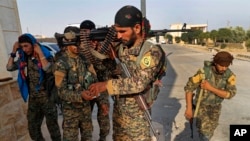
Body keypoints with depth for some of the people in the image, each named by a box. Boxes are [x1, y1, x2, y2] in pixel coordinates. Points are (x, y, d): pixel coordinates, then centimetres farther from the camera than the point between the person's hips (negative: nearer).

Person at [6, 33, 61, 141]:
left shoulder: (46, 55, -11)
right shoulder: (24, 58, 6)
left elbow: (48, 69, -28)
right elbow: (9, 67, 6)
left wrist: (40, 53, -24)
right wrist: (14, 51, 0)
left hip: (47, 97, -6)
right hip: (33, 98, 6)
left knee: (52, 125, 7)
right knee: (33, 128, 17)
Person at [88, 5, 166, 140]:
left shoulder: (152, 51, -18)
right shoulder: (120, 48, 1)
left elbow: (139, 82, -28)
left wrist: (107, 85, -27)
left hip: (137, 116, -6)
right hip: (117, 112, 6)